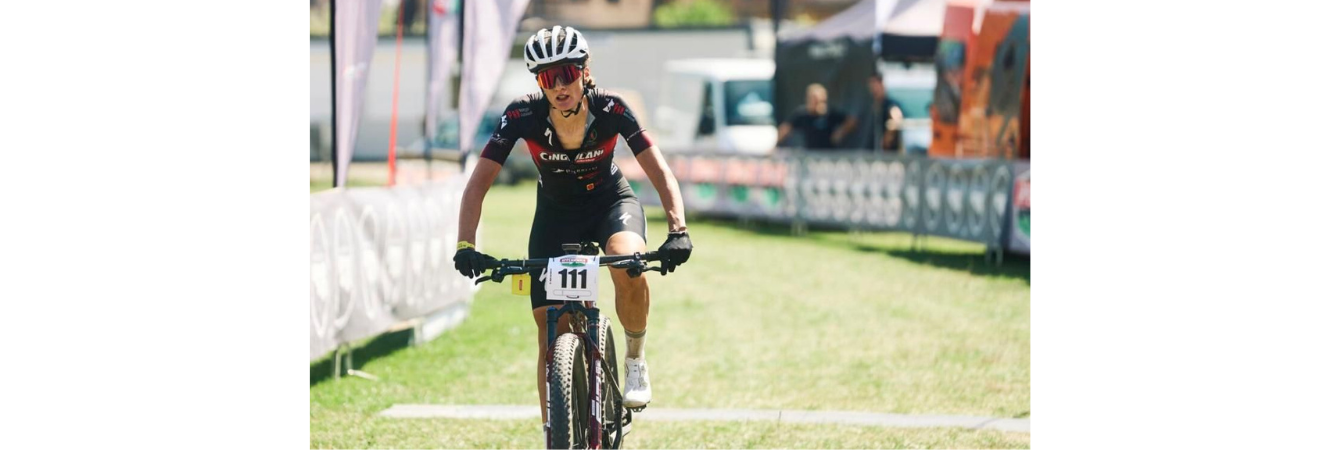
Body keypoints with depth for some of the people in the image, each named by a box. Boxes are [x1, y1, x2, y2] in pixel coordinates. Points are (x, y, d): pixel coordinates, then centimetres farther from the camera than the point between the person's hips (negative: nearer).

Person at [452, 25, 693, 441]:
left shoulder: (610, 109, -26)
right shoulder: (523, 116, -25)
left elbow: (660, 172, -27)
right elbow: (479, 182, -26)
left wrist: (678, 230, -43)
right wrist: (465, 245, -40)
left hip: (610, 202, -1)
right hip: (556, 213, 1)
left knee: (628, 267, -35)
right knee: (551, 335, -7)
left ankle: (636, 360, -8)